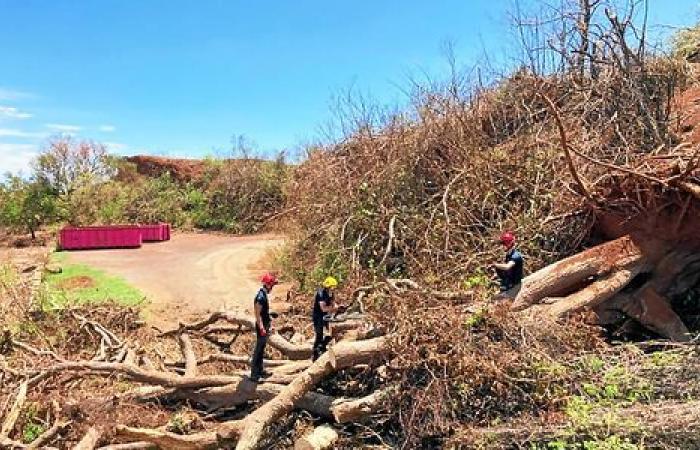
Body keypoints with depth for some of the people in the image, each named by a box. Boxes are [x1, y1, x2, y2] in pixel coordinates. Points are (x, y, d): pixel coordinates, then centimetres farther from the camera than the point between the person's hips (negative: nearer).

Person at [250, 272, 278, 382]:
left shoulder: (264, 295, 10)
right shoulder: (260, 297, -20)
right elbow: (258, 314, -23)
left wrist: (269, 324, 19)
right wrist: (262, 329, -25)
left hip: (265, 326, 10)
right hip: (261, 328, -10)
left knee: (261, 350, 16)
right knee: (258, 351, -4)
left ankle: (260, 371, 26)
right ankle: (254, 374, 2)